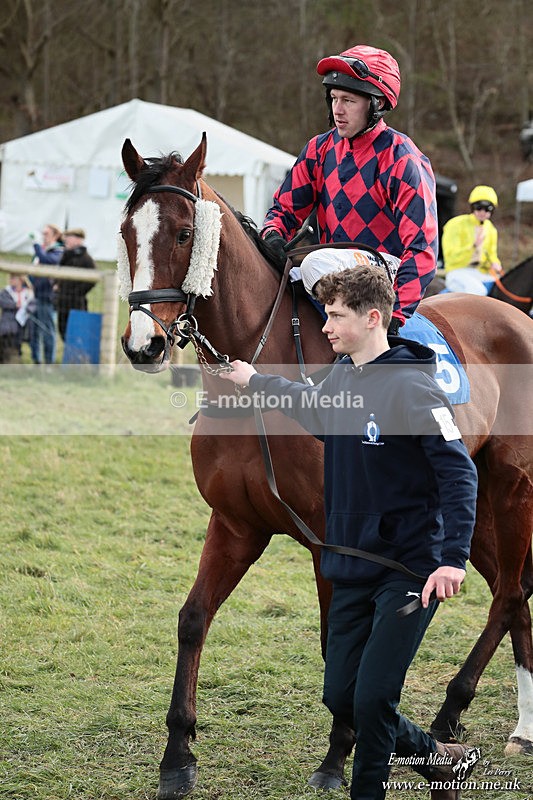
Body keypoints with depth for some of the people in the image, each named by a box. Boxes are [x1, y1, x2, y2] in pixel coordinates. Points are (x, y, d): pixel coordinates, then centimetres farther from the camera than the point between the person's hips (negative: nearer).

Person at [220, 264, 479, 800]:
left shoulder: (411, 386, -17)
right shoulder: (339, 378, 5)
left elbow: (458, 472, -21)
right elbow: (312, 410, 31)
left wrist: (453, 558, -29)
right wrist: (252, 381, 36)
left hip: (410, 570, -8)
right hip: (352, 569, 8)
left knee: (372, 699, -10)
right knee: (340, 697, 8)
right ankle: (434, 756, 28)